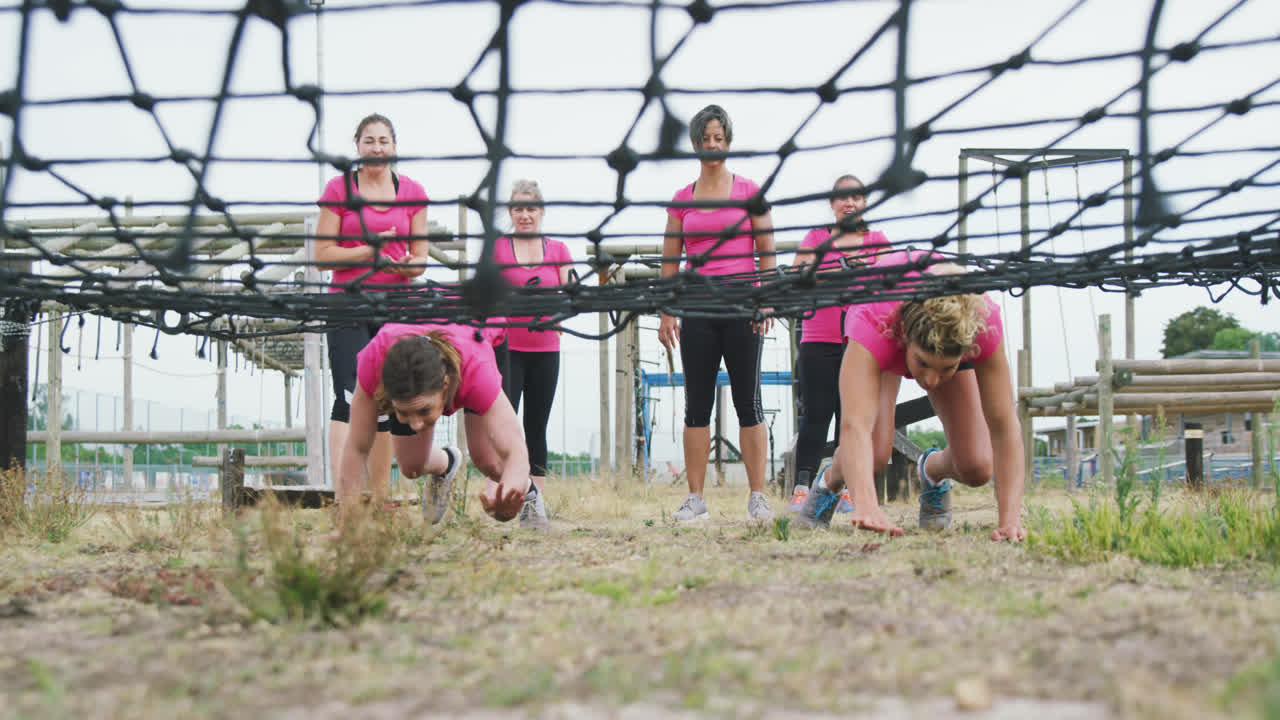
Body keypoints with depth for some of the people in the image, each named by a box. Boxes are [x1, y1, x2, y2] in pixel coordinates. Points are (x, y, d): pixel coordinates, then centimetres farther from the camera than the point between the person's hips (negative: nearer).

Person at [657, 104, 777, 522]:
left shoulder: (749, 192, 5)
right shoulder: (681, 200, 10)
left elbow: (767, 252, 4)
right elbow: (670, 260, 10)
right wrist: (666, 312, 3)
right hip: (697, 311, 2)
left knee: (748, 402, -1)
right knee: (697, 405, 3)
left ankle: (757, 497, 3)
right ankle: (695, 498, 6)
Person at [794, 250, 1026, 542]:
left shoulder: (984, 323, -43)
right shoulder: (872, 320, -48)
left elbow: (1003, 425, -42)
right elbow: (855, 424, -60)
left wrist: (1010, 518, -50)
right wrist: (866, 506, -74)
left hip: (952, 337, 2)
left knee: (977, 468, -12)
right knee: (874, 453, -26)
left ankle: (933, 469, 25)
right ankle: (829, 481, 10)